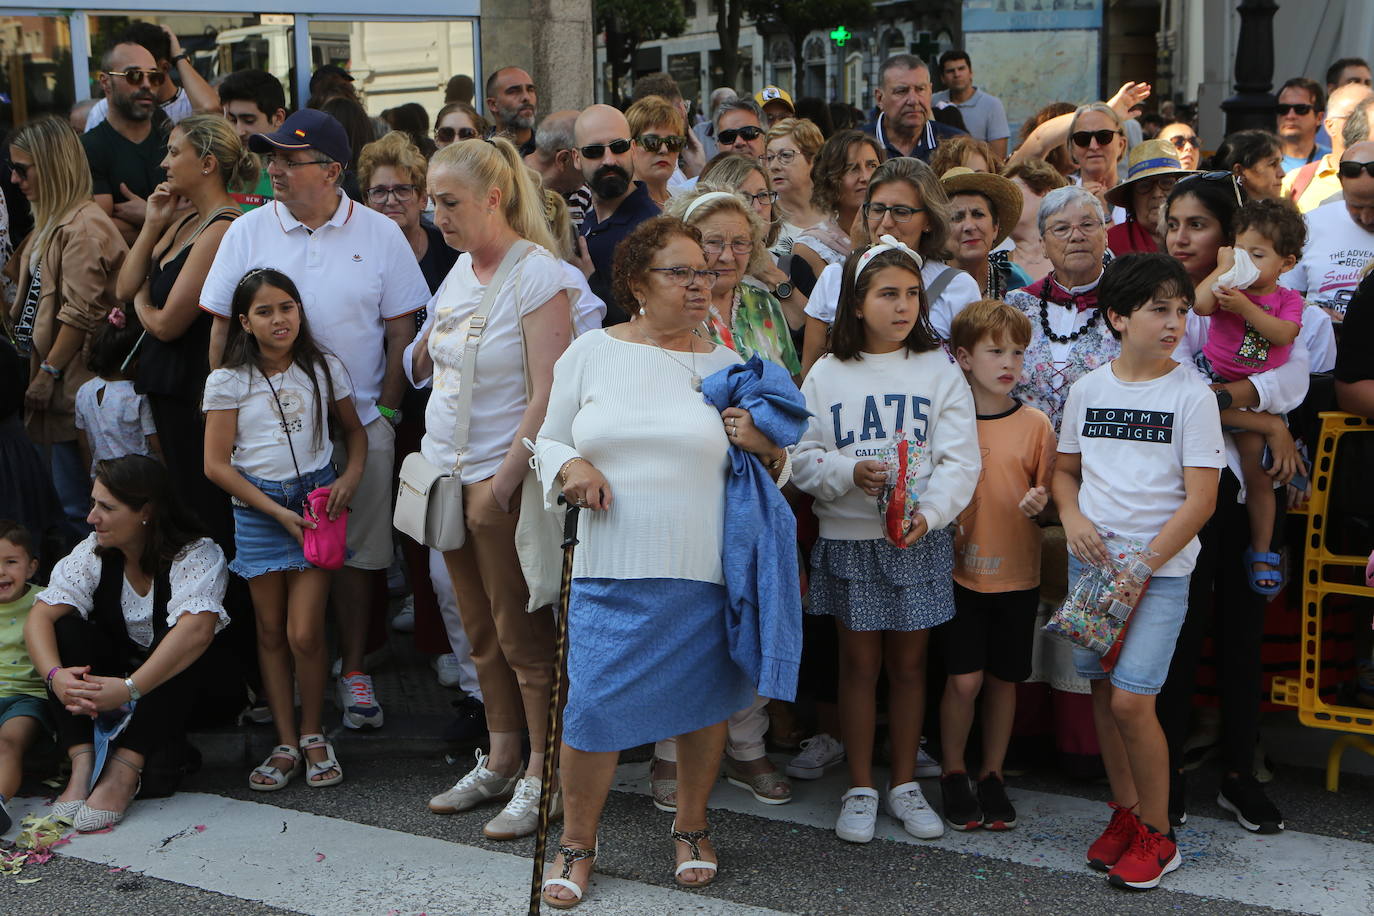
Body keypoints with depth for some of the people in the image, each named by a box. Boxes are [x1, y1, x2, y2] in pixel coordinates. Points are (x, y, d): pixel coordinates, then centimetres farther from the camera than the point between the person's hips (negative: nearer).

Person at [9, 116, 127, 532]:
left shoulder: (84, 226, -15)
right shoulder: (51, 221, 17)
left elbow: (81, 314, -20)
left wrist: (49, 373, -17)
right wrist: (36, 371, 15)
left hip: (73, 387, -10)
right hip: (49, 380, 10)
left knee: (75, 506, -4)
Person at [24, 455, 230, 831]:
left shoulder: (198, 556, -20)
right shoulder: (93, 553, -5)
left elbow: (197, 630, -38)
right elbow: (40, 616, -15)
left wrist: (129, 688, -46)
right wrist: (56, 675, -35)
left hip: (178, 688, -4)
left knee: (178, 648, -34)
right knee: (67, 628, -21)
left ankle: (124, 773, -36)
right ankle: (82, 765, -31)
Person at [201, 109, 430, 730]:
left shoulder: (380, 235, 0)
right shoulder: (248, 232, 2)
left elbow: (401, 329, 3)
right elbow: (222, 328, 4)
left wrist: (387, 409, -1)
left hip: (359, 422, 0)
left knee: (358, 550, 5)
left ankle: (352, 670, 18)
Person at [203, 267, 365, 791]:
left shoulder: (324, 369, 2)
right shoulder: (228, 382, -4)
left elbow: (354, 432, 13)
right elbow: (216, 464, -5)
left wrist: (351, 477, -8)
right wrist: (279, 512, -10)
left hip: (316, 499, 0)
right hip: (257, 509, 0)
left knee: (305, 634, -6)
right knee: (271, 632, 7)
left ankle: (313, 735, 13)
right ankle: (286, 744, 16)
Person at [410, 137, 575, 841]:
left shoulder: (537, 275, -14)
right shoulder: (460, 268, 10)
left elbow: (547, 394, -18)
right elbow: (424, 367, 21)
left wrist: (499, 484, -20)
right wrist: (430, 342, -1)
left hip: (507, 477, -8)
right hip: (449, 469, 8)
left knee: (522, 635, 0)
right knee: (482, 632, 14)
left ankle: (543, 778, 10)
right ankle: (500, 763, 26)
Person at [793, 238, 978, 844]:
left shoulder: (939, 372, 1)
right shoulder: (827, 375, 1)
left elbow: (960, 460, -5)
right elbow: (802, 457, 0)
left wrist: (929, 511, -21)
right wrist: (849, 473, -18)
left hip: (921, 540, 0)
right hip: (848, 540, 0)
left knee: (908, 663, 10)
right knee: (859, 664, 7)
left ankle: (905, 784, 23)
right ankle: (860, 788, 19)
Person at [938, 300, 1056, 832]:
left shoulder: (1035, 424, 0)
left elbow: (1049, 496, 5)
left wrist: (1039, 504, -16)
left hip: (1016, 573, 1)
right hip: (959, 569, -1)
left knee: (1003, 678, 8)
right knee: (964, 678, -3)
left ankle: (992, 775, 26)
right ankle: (953, 773, 18)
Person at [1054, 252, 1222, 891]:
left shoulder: (1191, 396, -6)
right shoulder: (1087, 389, 6)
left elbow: (1201, 499, -9)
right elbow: (1066, 469, 17)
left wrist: (1143, 564, -13)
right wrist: (1072, 518, -4)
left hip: (1161, 568, -4)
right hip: (1091, 560, 4)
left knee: (1131, 699, -11)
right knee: (1103, 691, 9)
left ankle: (1158, 834, 7)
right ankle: (1125, 812, 28)